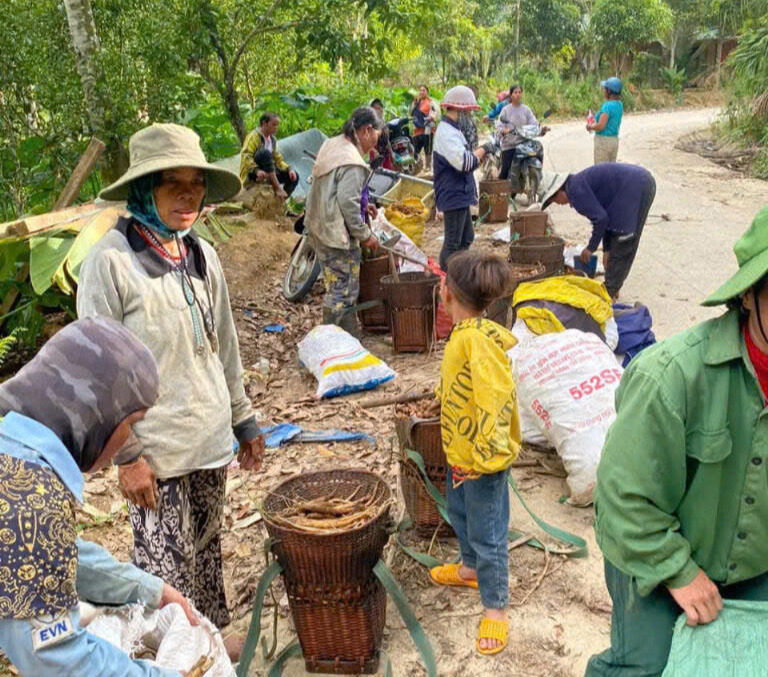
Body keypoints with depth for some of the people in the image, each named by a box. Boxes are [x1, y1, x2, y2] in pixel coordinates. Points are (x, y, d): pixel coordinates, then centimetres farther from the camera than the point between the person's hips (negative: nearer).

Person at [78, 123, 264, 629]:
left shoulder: (202, 255, 5)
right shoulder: (112, 261, -14)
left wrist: (244, 419, 15)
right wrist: (126, 455, -14)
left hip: (211, 439, 6)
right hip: (156, 451, -6)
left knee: (207, 552, 19)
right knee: (168, 569, 3)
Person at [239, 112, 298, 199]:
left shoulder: (272, 140, 13)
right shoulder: (254, 136, -10)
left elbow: (278, 159, 16)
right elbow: (245, 157, -22)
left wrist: (289, 169, -4)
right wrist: (257, 170, -38)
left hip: (267, 176, 8)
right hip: (251, 174, -7)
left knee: (294, 176, -6)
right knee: (265, 153, -33)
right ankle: (277, 188, -37)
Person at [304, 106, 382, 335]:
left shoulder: (332, 145, 8)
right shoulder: (352, 163, -23)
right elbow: (347, 204, -25)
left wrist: (362, 206, 15)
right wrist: (365, 235, -14)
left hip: (318, 227, 10)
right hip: (337, 236, -10)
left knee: (338, 287, 21)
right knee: (342, 292, 1)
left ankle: (350, 335, 34)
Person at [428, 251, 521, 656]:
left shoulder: (478, 339, -30)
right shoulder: (464, 332, 1)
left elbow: (497, 395, -34)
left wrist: (488, 450, -33)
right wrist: (440, 394, 33)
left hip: (483, 457, -10)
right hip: (459, 450, 10)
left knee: (487, 533, 5)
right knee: (459, 511, 29)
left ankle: (495, 607, 22)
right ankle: (470, 568, 53)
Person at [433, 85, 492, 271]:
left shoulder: (452, 129, 14)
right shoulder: (447, 133, -21)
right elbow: (464, 162, -30)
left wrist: (477, 155, 4)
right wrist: (483, 150, -15)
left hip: (460, 195, 11)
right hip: (454, 196, -11)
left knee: (467, 238, 20)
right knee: (453, 243, -3)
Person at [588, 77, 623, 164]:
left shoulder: (608, 105, -18)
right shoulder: (619, 104, 8)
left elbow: (600, 126, -23)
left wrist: (590, 126, -5)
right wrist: (595, 123, 12)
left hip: (603, 141, -9)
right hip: (614, 140, 9)